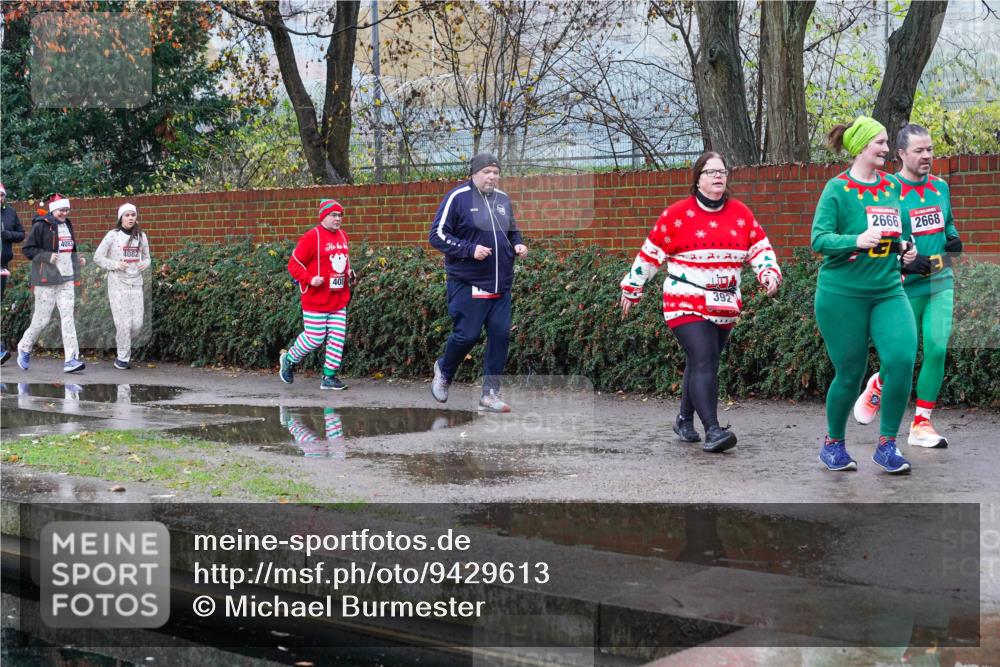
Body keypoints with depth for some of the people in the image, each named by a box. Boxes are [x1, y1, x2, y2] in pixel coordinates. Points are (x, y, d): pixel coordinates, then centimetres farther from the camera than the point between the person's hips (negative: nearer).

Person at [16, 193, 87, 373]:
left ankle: (71, 359, -6)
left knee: (68, 318, -2)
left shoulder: (67, 225, 15)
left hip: (66, 280, 6)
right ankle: (24, 348, 25)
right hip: (46, 279, -6)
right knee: (42, 318, 0)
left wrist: (77, 260, 10)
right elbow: (27, 249, -10)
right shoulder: (41, 225, -9)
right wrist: (47, 256, -20)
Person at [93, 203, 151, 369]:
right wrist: (115, 265, -16)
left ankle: (123, 345, 29)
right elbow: (98, 257, -2)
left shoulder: (141, 236, 7)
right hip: (117, 284, -4)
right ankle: (123, 357, 10)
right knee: (124, 323, -6)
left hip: (136, 283, 4)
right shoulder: (113, 235, -5)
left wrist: (145, 263, -5)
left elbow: (146, 257, 18)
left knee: (137, 323, 0)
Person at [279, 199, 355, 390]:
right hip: (316, 301, -7)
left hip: (339, 300, 7)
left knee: (338, 338, 3)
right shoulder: (311, 237, -12)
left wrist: (350, 274, 9)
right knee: (314, 339, -2)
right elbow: (294, 264, -10)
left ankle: (329, 376, 12)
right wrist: (310, 279, -21)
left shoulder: (343, 236, 11)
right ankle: (288, 360, 23)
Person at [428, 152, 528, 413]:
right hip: (467, 284, -6)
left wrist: (518, 244, 4)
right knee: (467, 335, -4)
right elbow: (437, 235, -8)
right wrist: (470, 249, -19)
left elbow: (512, 231, 27)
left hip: (501, 284, 6)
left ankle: (490, 394, 8)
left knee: (500, 335, 0)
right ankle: (444, 370, 27)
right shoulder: (457, 197, -7)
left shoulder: (503, 199, 12)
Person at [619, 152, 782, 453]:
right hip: (686, 303, -5)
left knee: (702, 363, 13)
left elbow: (761, 248, 11)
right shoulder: (677, 214, -5)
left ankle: (685, 420, 31)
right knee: (704, 361, -18)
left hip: (725, 306, 5)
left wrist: (769, 273, -9)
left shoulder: (741, 213, 6)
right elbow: (650, 254, 1)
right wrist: (631, 290, 6)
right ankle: (713, 430, -24)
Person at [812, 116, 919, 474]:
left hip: (887, 292, 4)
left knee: (902, 358, -16)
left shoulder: (891, 186, 9)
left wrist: (904, 248, 4)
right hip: (842, 294, -4)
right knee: (849, 374, 3)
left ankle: (887, 445, -1)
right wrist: (856, 241, -30)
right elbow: (819, 239, -15)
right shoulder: (837, 188, -8)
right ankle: (833, 444, 28)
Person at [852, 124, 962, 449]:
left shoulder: (940, 187, 9)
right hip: (906, 287, -4)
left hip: (941, 282, 4)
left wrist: (954, 239, 3)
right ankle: (878, 385, 38)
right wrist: (905, 263, -20)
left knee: (937, 348, -7)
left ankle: (921, 424, 3)